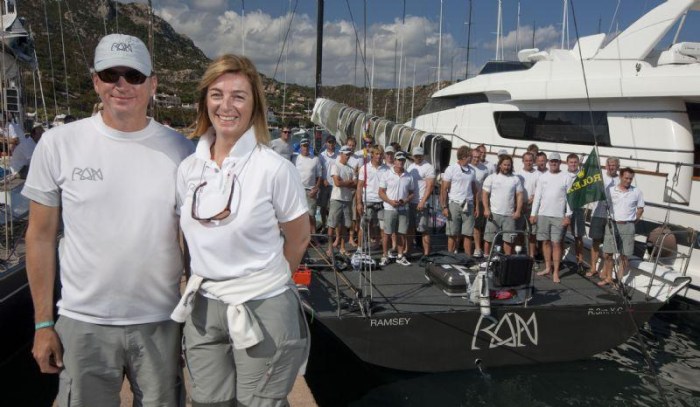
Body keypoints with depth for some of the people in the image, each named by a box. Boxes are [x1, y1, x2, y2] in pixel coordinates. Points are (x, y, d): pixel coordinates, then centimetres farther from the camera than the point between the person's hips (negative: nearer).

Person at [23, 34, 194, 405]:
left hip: (161, 322, 1)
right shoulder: (58, 144, -4)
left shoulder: (179, 150, -2)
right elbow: (40, 236, 1)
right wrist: (43, 322, 1)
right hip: (83, 323, 0)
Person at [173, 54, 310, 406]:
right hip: (203, 308, 5)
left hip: (262, 309, -4)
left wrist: (262, 281, 7)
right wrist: (209, 281, 8)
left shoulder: (275, 169, -13)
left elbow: (298, 239, -2)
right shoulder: (188, 169, 1)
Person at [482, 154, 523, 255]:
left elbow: (519, 195, 9)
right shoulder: (491, 178, 4)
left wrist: (518, 211, -2)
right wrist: (486, 209, -11)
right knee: (489, 239, 1)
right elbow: (485, 194, 1)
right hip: (494, 214, -2)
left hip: (509, 215, 2)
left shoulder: (515, 179, 11)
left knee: (508, 239, 3)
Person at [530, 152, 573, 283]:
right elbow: (537, 196, 8)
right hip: (543, 214, 3)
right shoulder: (543, 177, 8)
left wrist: (568, 215, -9)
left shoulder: (566, 178, -1)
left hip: (559, 216, -3)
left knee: (556, 243, -4)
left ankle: (556, 272, -1)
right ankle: (548, 268, 19)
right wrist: (533, 213, 3)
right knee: (545, 241, 8)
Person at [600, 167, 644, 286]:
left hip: (627, 226, -1)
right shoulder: (610, 190, 0)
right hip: (611, 225, 1)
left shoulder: (637, 192, 0)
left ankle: (619, 280, 11)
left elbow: (640, 209, 8)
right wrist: (608, 219, 2)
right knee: (608, 254, 6)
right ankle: (608, 278, 21)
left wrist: (632, 222, 3)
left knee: (624, 256, 2)